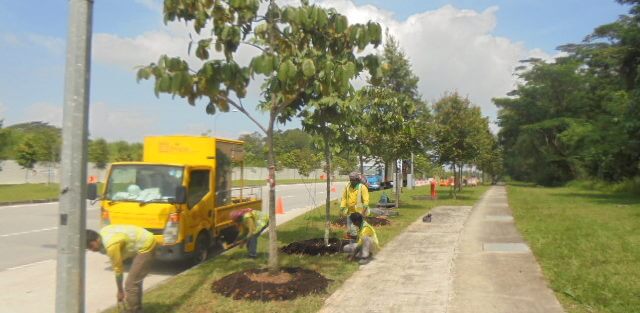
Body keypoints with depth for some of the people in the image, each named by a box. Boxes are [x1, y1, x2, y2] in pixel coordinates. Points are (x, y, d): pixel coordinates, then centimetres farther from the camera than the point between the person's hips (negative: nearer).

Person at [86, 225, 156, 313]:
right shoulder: (103, 232, 2)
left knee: (131, 284, -7)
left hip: (146, 246, -10)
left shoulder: (111, 245, -22)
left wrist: (120, 291, 1)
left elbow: (118, 269, -11)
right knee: (135, 281, 20)